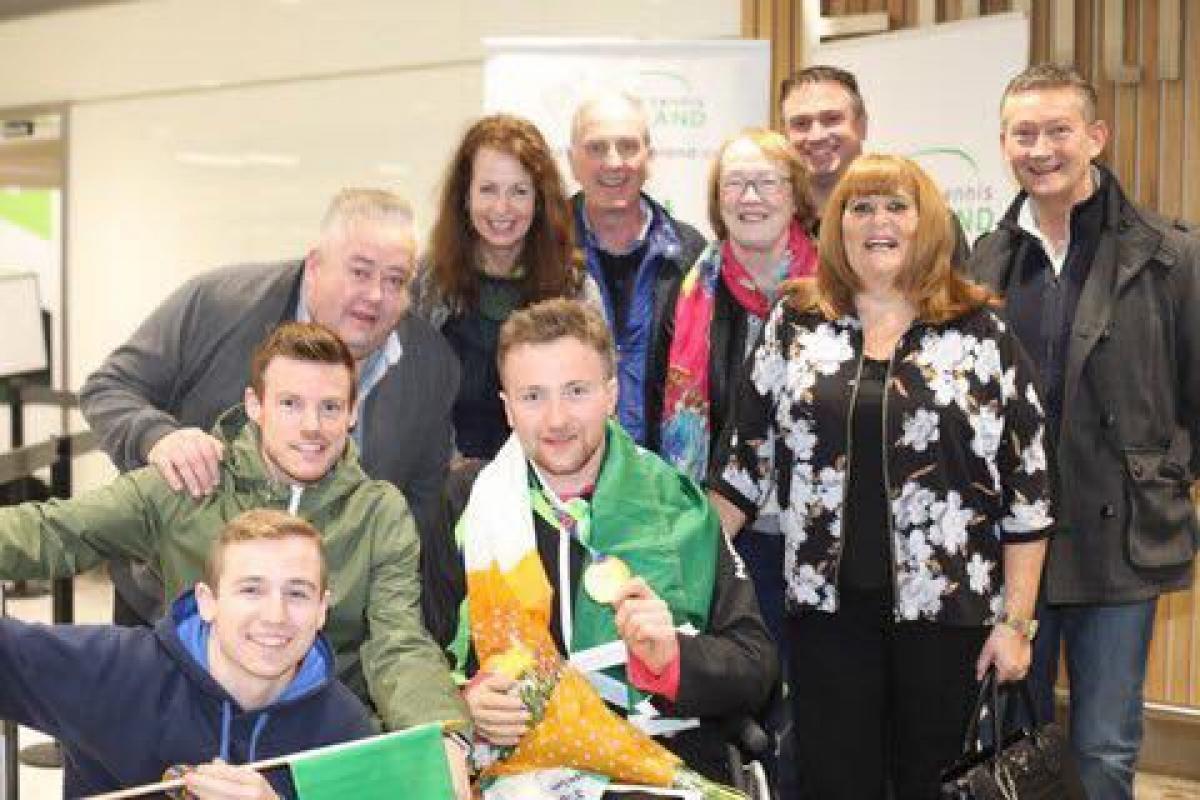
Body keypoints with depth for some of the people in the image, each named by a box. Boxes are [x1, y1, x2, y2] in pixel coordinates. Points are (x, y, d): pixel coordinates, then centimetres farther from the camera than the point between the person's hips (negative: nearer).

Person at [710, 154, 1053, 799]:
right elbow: (746, 456, 9)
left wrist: (1016, 621, -4)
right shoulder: (794, 325, 5)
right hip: (827, 604, 1)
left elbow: (1026, 487, -1)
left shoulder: (981, 334, 0)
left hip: (948, 608, -1)